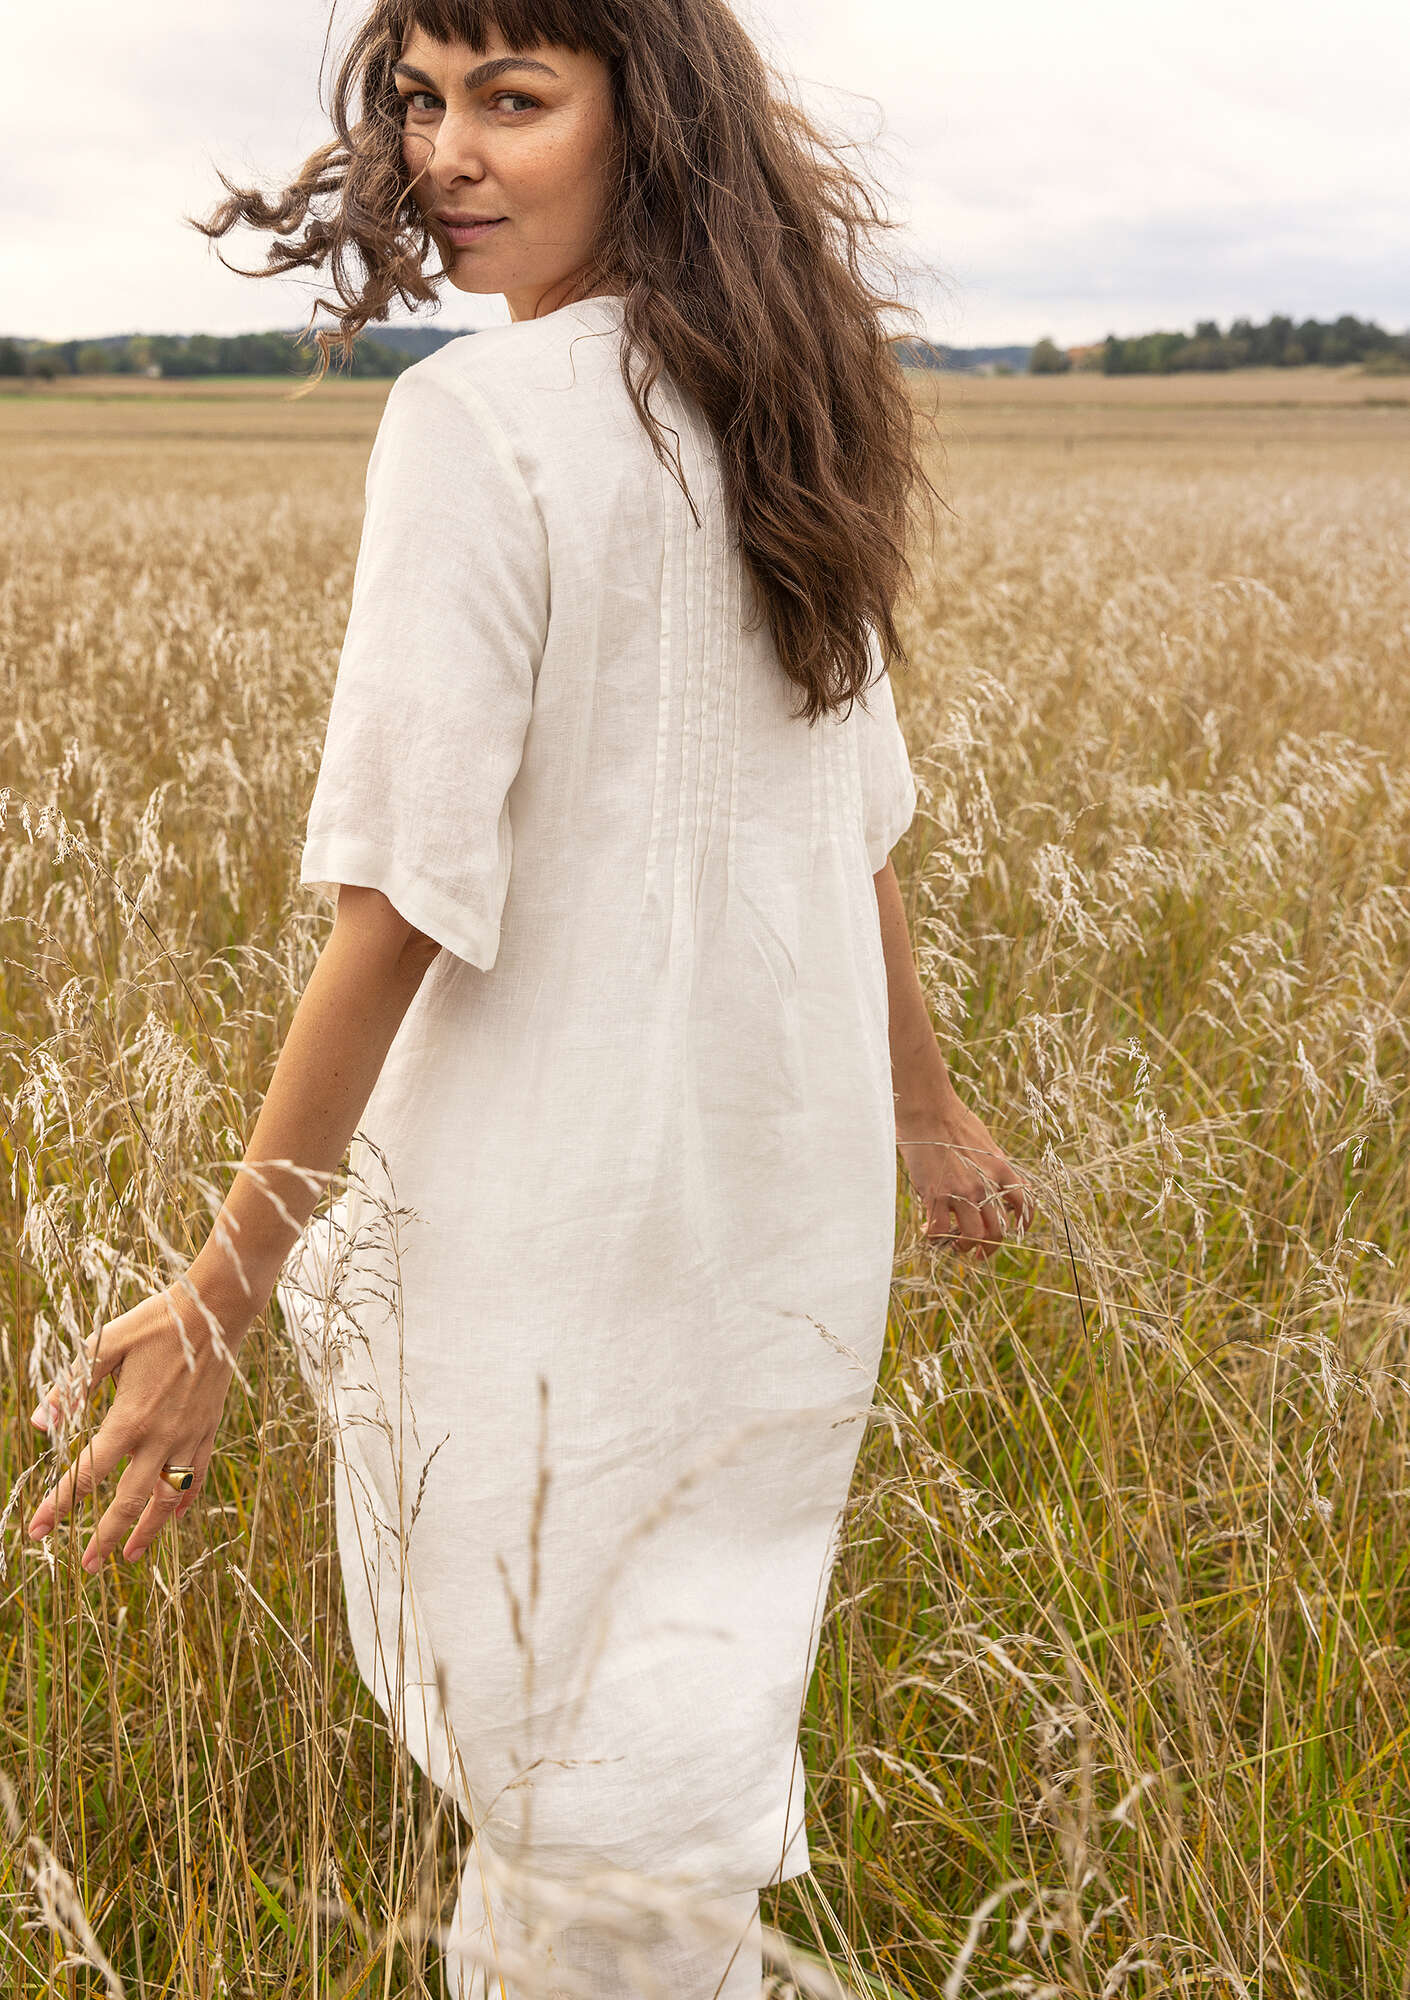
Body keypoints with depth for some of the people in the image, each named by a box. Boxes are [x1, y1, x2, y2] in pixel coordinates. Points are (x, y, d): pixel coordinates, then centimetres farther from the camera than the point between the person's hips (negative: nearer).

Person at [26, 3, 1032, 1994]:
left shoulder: (476, 423, -17)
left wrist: (223, 1294, -15)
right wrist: (920, 1101, 26)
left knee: (570, 1771, 12)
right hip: (792, 1191, 7)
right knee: (694, 1715, 23)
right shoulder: (778, 419, 5)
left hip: (558, 1209, -7)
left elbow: (406, 897, -21)